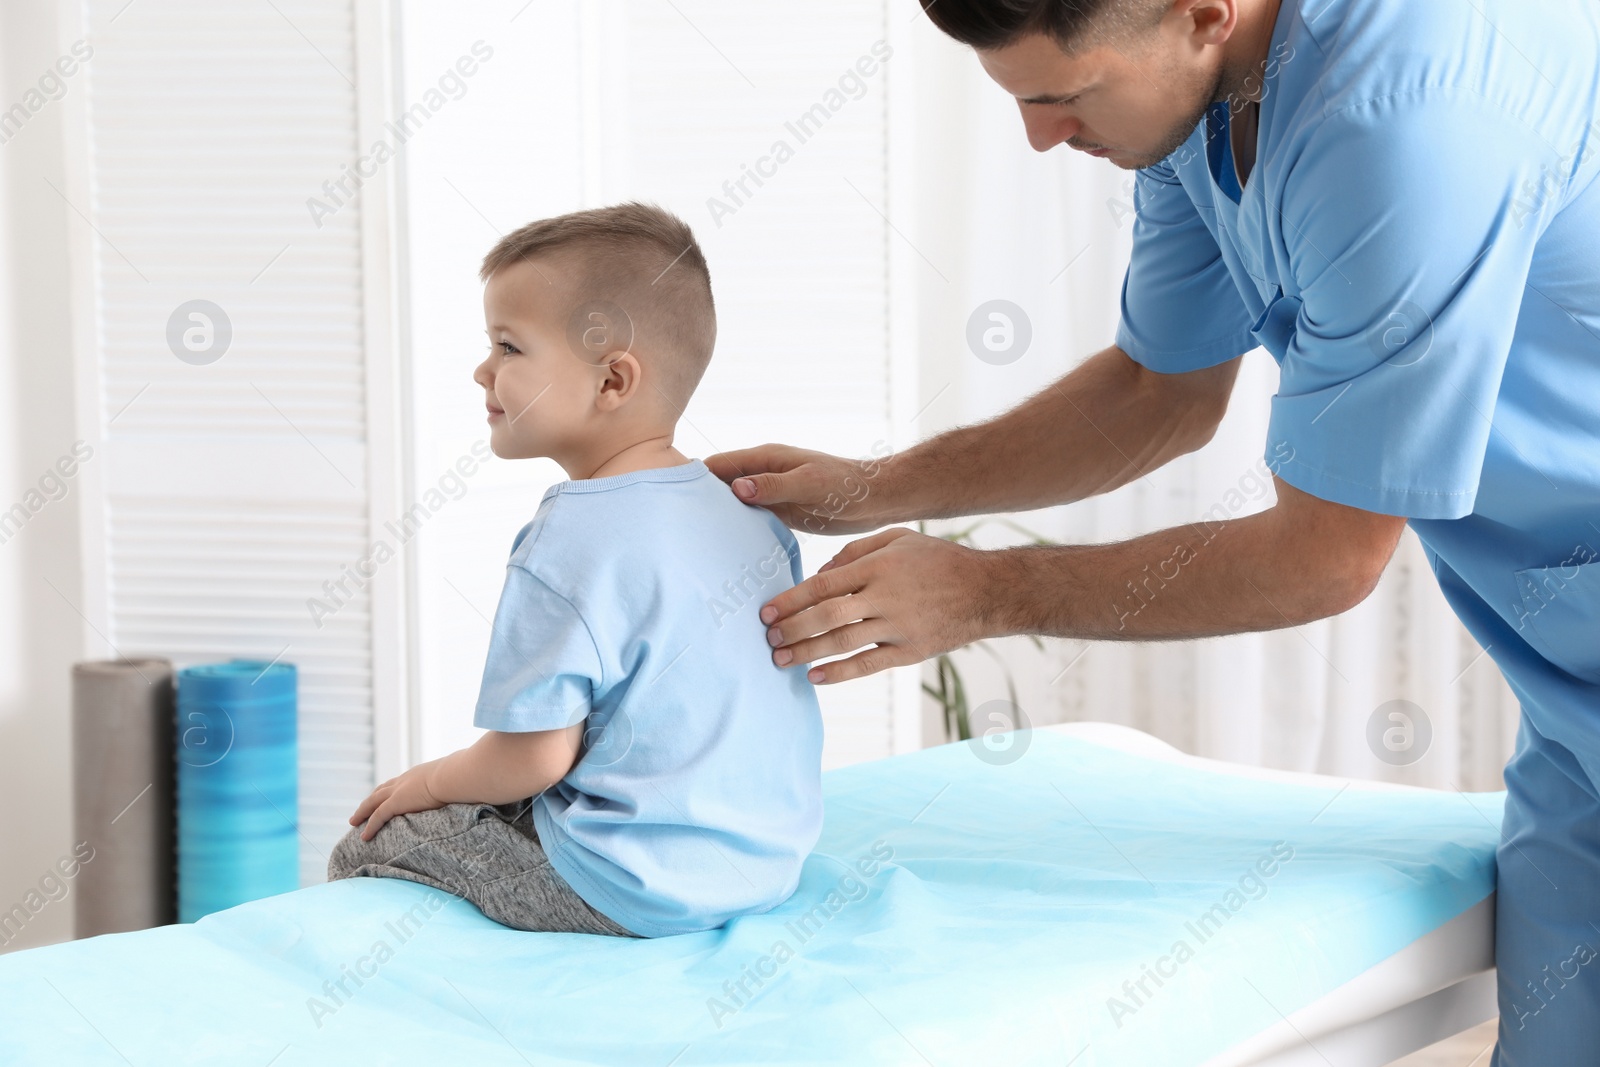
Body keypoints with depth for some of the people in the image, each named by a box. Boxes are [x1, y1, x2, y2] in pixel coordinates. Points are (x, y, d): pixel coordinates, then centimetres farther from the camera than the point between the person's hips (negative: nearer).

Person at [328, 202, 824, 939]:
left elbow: (535, 757, -20)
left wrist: (430, 783, 0)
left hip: (637, 890, -9)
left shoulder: (570, 540, -20)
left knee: (364, 852, 6)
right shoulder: (748, 514, 5)